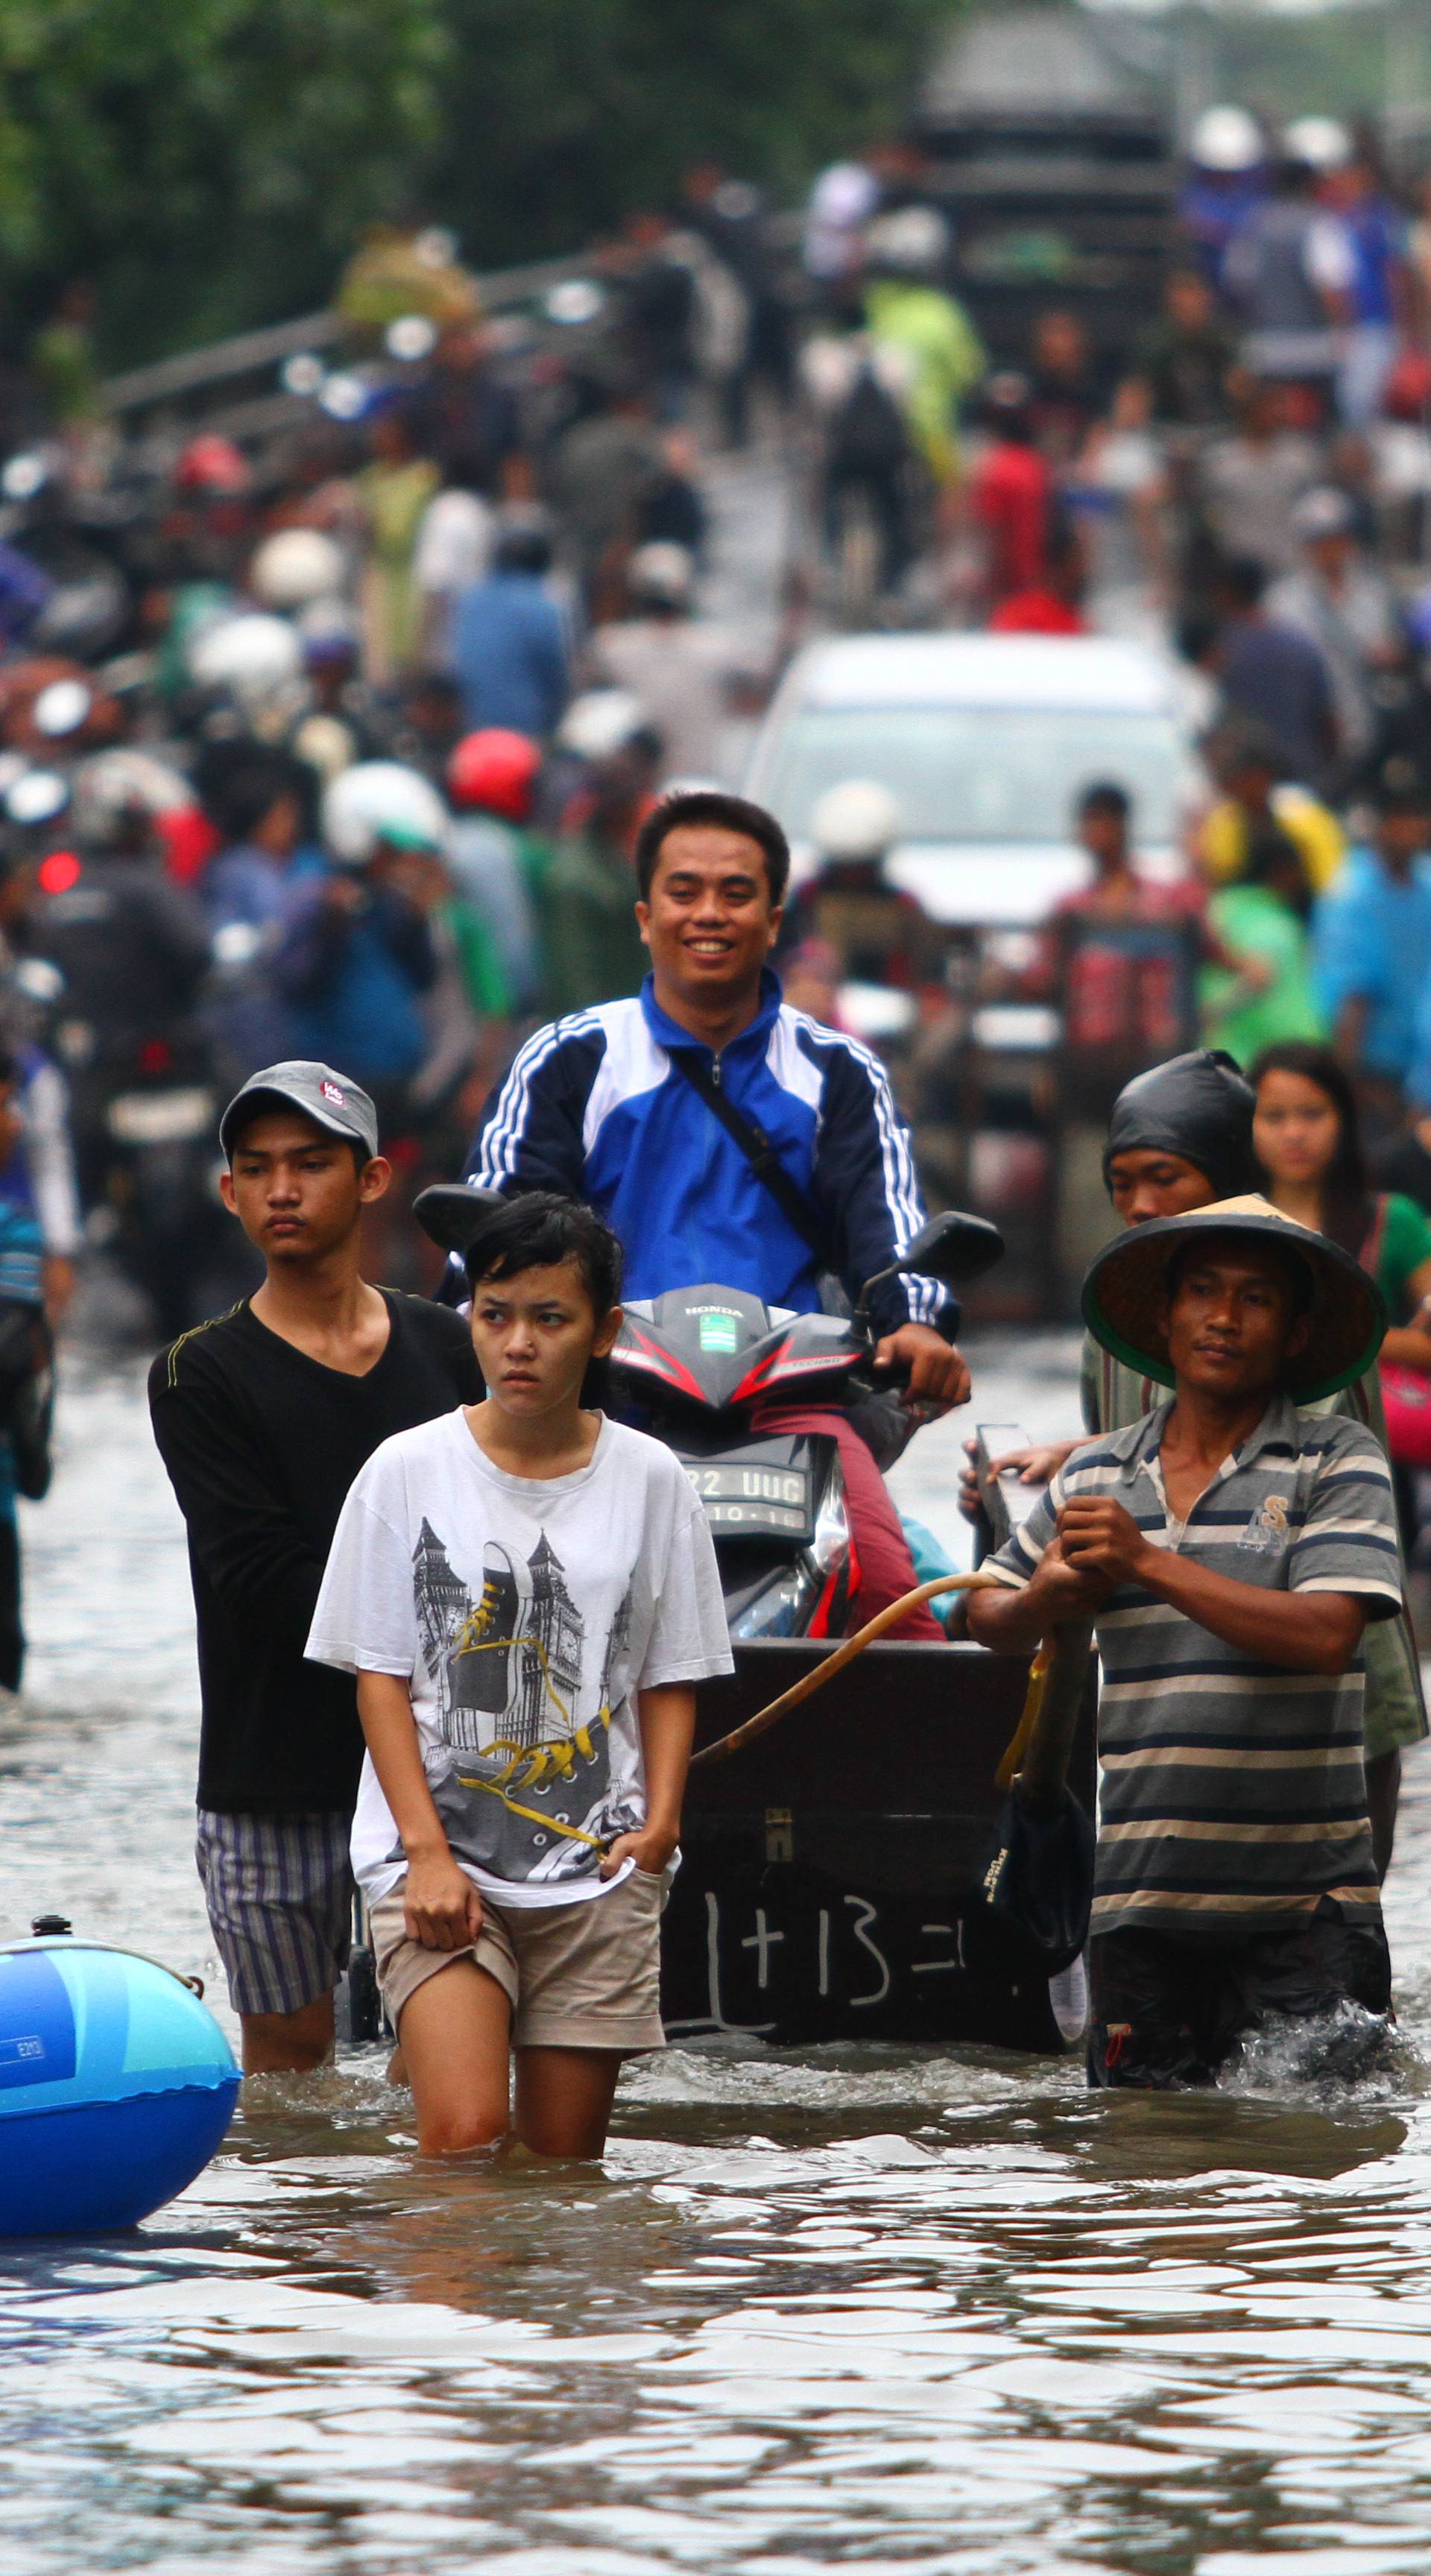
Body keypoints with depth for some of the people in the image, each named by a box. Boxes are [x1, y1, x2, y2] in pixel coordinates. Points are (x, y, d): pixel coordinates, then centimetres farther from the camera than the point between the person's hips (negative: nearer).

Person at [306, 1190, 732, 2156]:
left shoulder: (649, 1479, 6)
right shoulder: (407, 1471, 1)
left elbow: (670, 1678, 10)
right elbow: (379, 1674, 1)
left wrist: (658, 1823, -6)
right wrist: (427, 1850, -9)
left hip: (597, 1869, 2)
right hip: (439, 1854, -2)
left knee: (566, 2152, 1)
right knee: (464, 2135, -18)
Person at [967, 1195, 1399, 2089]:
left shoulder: (1339, 1462, -2)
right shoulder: (1096, 1478, 13)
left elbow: (1326, 1636, -16)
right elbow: (989, 1618, 24)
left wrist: (1148, 1563, -17)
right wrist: (1051, 1596, 0)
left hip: (1302, 1905, -4)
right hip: (1141, 1902, 4)